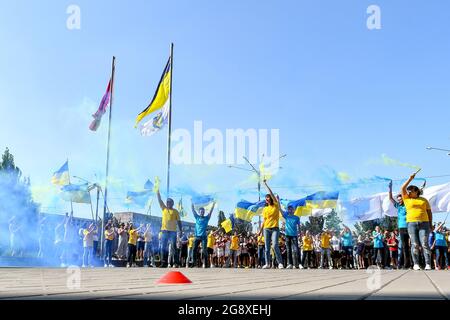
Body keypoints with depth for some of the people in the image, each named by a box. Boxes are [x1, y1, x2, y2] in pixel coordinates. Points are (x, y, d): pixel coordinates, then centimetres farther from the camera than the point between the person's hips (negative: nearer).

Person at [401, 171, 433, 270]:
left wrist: (430, 224, 8)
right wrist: (410, 178, 4)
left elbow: (429, 212, 15)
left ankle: (428, 264, -10)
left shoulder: (424, 200, 15)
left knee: (425, 244, -8)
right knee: (415, 244, -4)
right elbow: (403, 188, 3)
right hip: (411, 224, 0)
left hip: (424, 223, 0)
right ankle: (416, 264, -2)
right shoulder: (406, 199, 13)